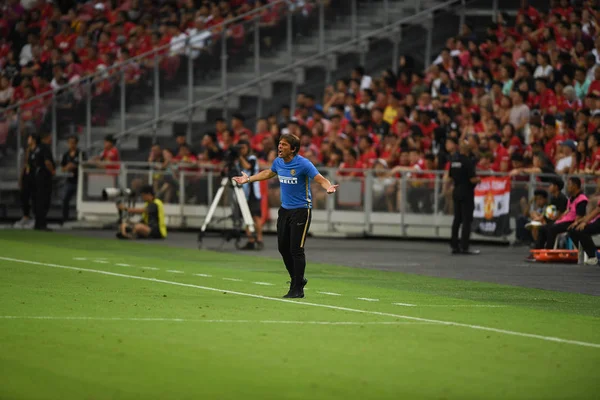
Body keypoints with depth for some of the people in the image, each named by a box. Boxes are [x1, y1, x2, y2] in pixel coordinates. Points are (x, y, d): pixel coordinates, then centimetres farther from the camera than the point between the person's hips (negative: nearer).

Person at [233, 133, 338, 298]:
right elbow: (268, 173, 26)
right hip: (285, 209, 7)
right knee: (283, 247, 11)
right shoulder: (278, 162, 4)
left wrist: (328, 187, -44)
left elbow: (320, 179, -23)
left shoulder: (303, 164, -17)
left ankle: (297, 289, 0)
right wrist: (248, 179, 31)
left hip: (301, 210, -7)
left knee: (296, 249, -8)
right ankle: (297, 279, 29)